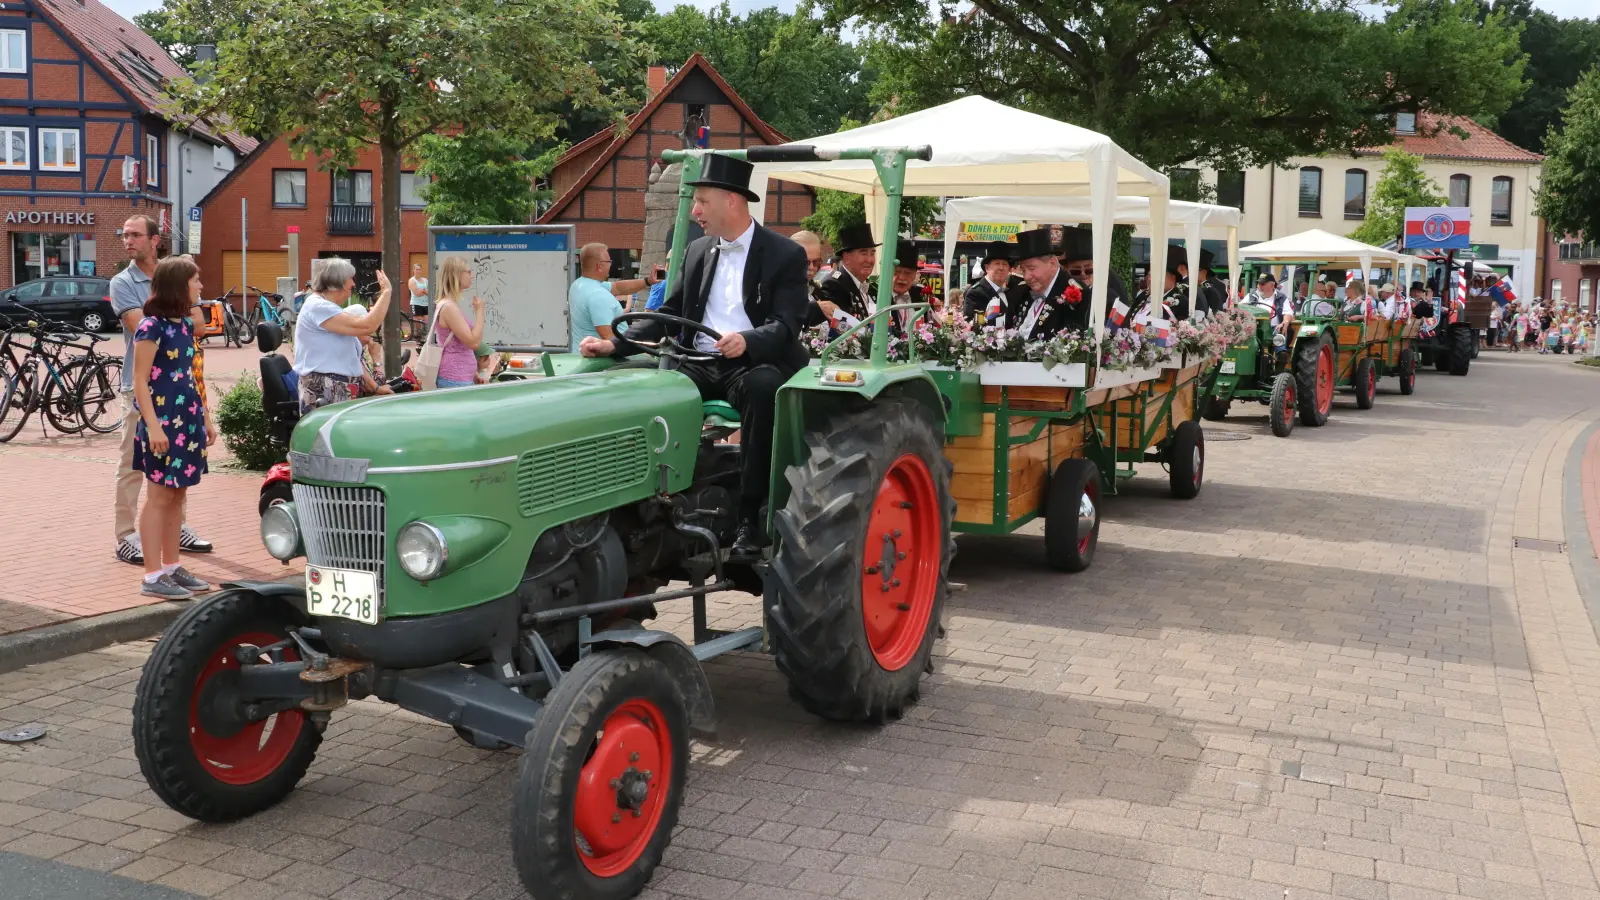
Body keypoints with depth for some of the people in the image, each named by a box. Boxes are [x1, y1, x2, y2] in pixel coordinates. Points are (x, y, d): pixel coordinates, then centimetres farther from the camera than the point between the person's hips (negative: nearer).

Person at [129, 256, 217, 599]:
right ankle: (152, 576, 0)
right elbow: (140, 381, -14)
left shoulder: (186, 326, 12)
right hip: (162, 423, -8)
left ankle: (171, 567, 19)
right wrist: (153, 426, -20)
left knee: (177, 495, 11)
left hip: (187, 421, 8)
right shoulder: (152, 326, -12)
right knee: (159, 496, -5)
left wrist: (206, 418, 17)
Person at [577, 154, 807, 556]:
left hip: (754, 364, -4)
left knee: (763, 386, -39)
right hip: (700, 364, 5)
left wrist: (747, 341, -35)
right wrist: (616, 344, -2)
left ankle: (750, 515, -31)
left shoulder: (785, 255, -1)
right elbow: (668, 314, 15)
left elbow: (786, 326, -13)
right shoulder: (698, 251, 16)